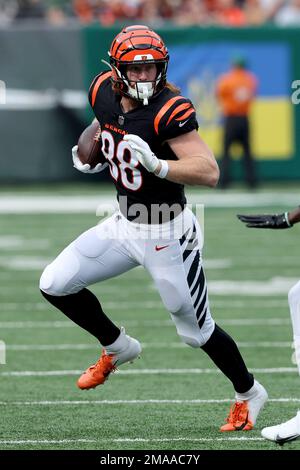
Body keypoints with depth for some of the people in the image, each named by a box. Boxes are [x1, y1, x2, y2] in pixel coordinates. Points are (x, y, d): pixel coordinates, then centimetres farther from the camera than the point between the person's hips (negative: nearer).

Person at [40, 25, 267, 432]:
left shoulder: (170, 110, -26)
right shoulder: (104, 92, -7)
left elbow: (209, 172, -35)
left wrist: (157, 165, -46)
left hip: (168, 234, -6)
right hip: (124, 225, 6)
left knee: (196, 331, 5)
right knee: (55, 285, 1)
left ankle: (249, 394, 31)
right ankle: (117, 348, 24)